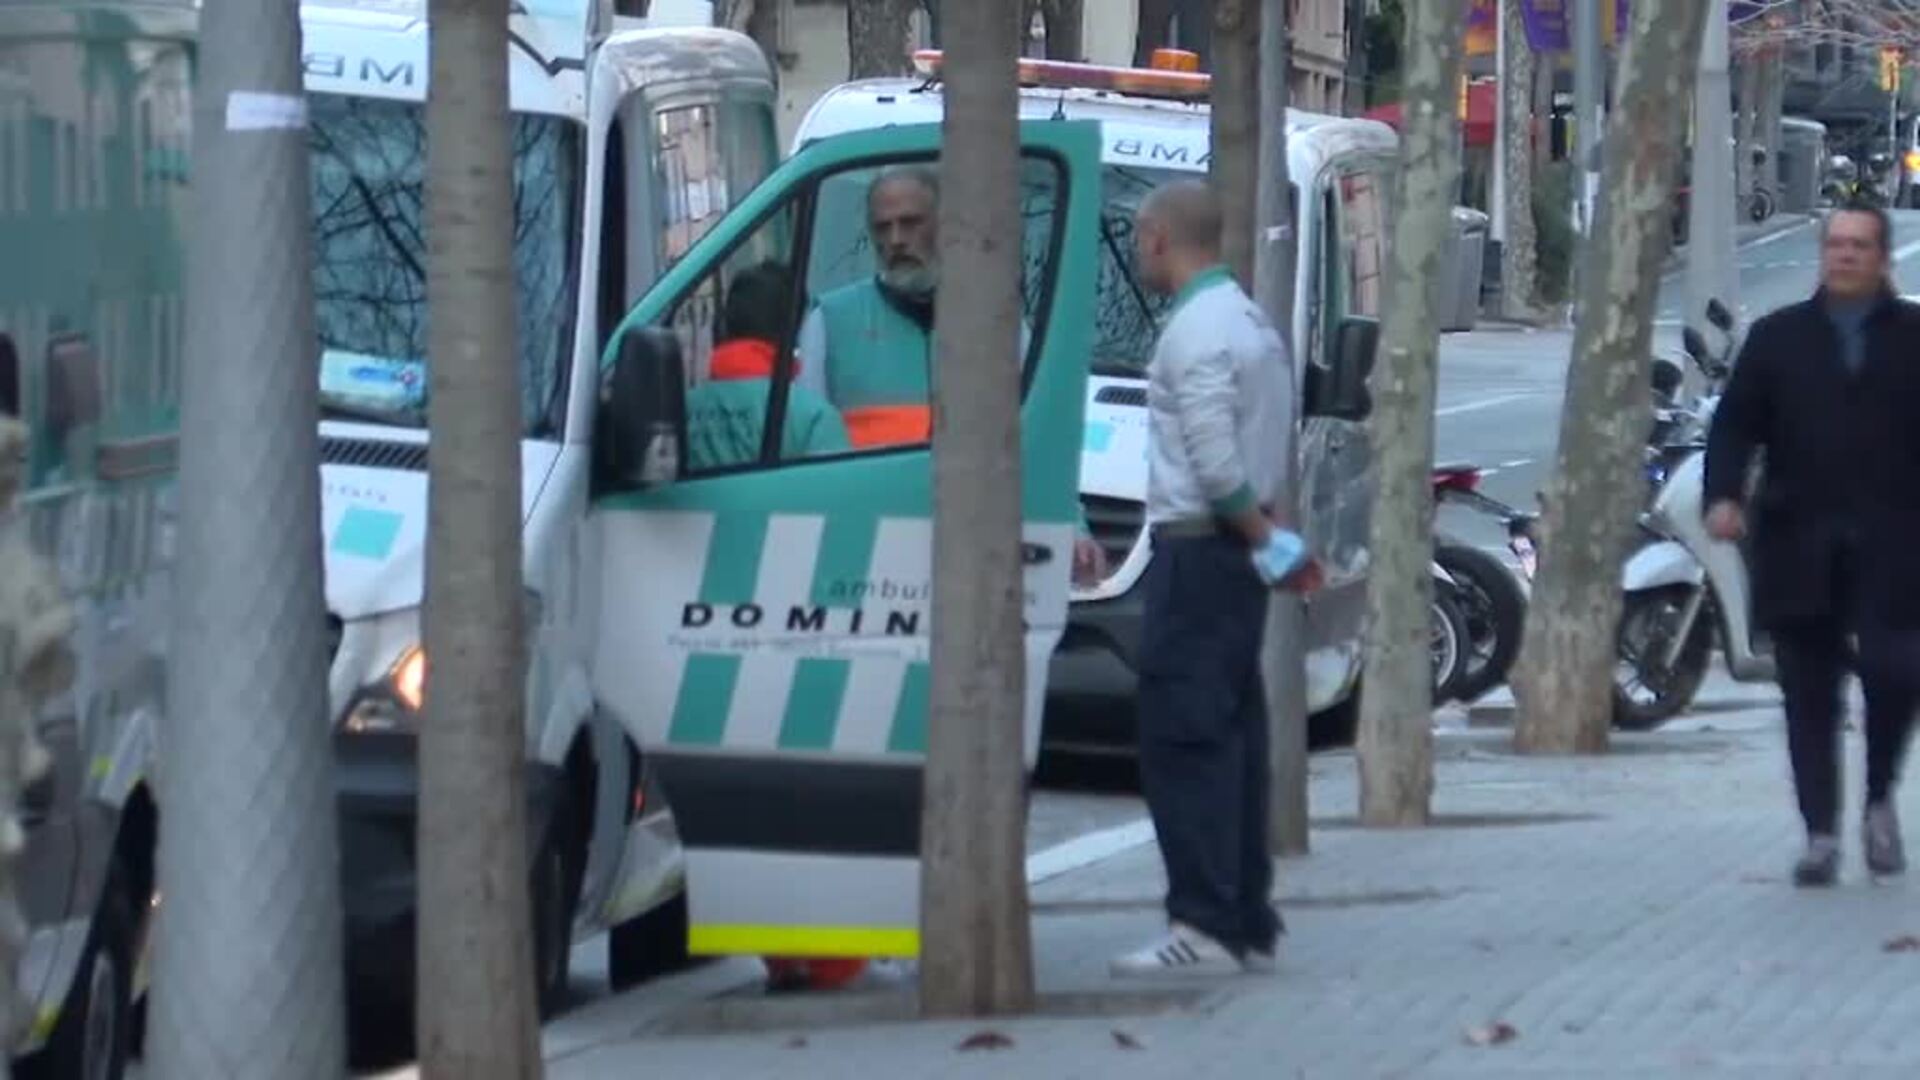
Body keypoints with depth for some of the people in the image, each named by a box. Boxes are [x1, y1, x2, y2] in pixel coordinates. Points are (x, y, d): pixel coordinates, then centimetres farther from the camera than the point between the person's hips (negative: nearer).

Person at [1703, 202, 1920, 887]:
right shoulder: (1779, 337, 13)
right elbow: (1735, 423, 7)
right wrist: (1724, 493, -9)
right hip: (1800, 547, 2)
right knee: (1809, 695, 2)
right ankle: (1821, 835, 8)